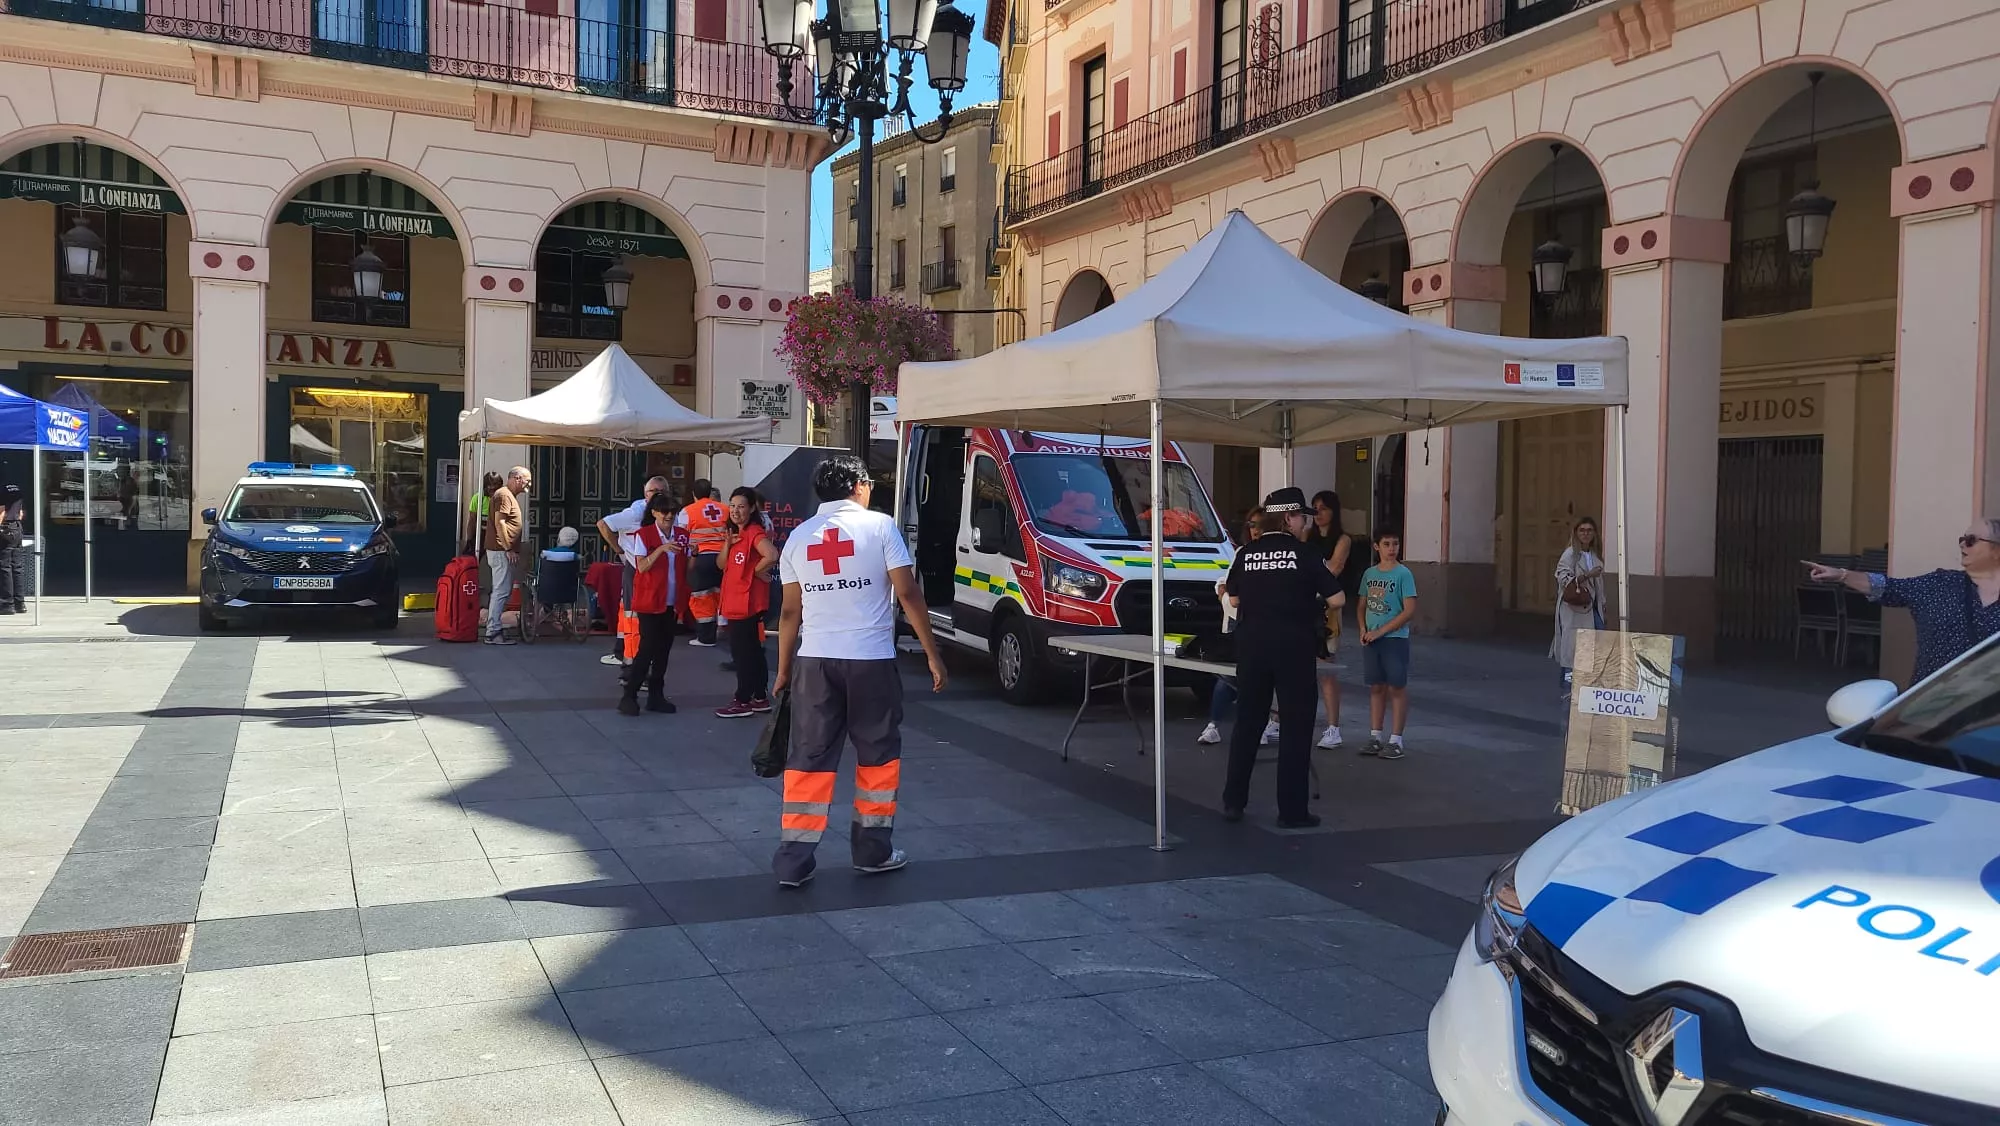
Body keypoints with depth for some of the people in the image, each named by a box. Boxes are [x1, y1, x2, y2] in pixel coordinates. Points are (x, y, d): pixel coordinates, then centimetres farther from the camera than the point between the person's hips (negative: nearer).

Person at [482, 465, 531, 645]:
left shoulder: (509, 495, 20)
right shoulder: (504, 495, -12)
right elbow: (499, 523, -19)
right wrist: (508, 549, -19)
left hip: (504, 551, 10)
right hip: (502, 551, -10)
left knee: (503, 592, 12)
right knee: (502, 592, -10)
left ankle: (493, 628, 16)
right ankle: (493, 633, -9)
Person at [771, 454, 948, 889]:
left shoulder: (798, 536, 9)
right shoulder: (880, 525, -2)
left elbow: (790, 611, 11)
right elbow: (908, 594, -6)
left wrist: (783, 670, 19)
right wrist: (933, 654, -1)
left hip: (814, 660, 3)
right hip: (871, 659, -3)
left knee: (809, 757, 8)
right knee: (878, 753, 13)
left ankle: (793, 860, 6)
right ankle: (872, 850, 20)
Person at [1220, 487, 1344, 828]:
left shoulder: (1246, 554, 4)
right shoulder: (1303, 554, -6)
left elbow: (1234, 599, 15)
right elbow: (1336, 597, -4)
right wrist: (1307, 594, 14)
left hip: (1251, 644, 4)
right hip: (1292, 645, -4)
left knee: (1247, 721, 13)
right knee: (1295, 726, 3)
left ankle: (1233, 801, 16)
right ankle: (1292, 810, 4)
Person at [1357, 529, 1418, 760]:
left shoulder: (1403, 574, -8)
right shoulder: (1369, 573, 9)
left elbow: (1410, 610, -14)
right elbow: (1362, 606, 16)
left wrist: (1380, 631, -15)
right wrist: (1363, 630, -3)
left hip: (1395, 639, -5)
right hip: (1371, 640, 5)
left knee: (1397, 688, 1)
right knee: (1376, 687, 10)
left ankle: (1396, 741, 6)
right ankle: (1375, 737, 18)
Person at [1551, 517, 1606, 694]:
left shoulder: (1596, 554, 12)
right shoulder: (1570, 554, -7)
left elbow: (1599, 582, 17)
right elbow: (1563, 579, -15)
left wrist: (1602, 605, 14)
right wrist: (1587, 575, -22)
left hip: (1592, 607, 6)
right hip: (1574, 608, -6)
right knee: (1573, 647, -5)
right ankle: (1568, 688, 1)